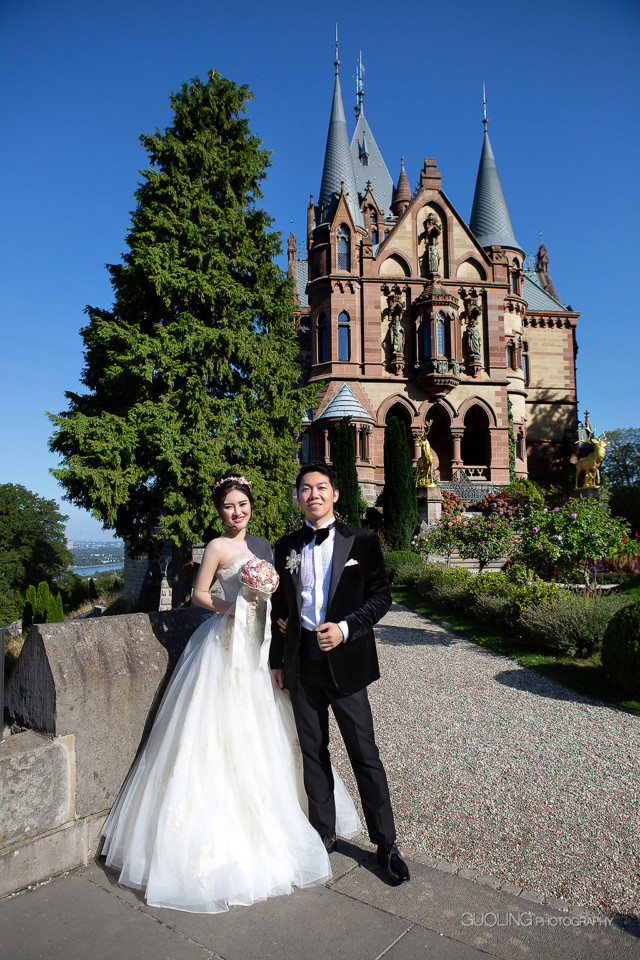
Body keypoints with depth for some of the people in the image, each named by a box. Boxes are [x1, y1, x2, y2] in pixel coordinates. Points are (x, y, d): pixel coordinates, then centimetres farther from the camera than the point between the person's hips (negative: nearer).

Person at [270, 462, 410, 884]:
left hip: (344, 659, -3)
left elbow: (381, 595, -4)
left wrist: (345, 629, -18)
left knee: (365, 754, 4)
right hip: (302, 662, 3)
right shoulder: (287, 547, 8)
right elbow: (281, 607, 12)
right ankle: (323, 835, 32)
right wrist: (278, 660, 11)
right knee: (313, 751, 15)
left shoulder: (362, 541, -2)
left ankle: (386, 843, 20)